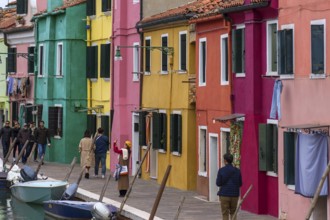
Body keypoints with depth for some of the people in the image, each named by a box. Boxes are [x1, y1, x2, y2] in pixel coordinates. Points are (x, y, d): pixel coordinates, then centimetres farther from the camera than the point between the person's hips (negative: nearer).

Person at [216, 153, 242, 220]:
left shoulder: (221, 170, -7)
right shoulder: (237, 171, 0)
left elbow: (218, 184, -5)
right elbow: (240, 184, 5)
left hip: (224, 195, -2)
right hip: (234, 195, 2)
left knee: (225, 214, 3)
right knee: (233, 213, 14)